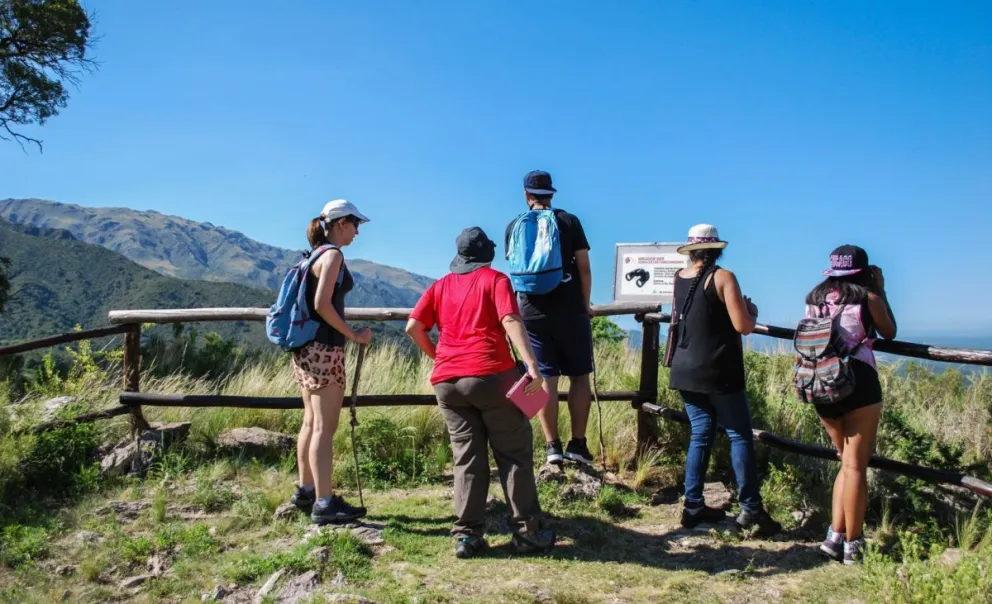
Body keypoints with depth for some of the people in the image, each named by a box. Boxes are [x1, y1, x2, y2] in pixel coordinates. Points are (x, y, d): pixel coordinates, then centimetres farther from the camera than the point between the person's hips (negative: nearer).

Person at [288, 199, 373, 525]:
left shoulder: (316, 253, 16)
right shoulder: (333, 254, -11)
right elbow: (322, 305, -20)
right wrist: (354, 335, -14)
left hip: (306, 347, 10)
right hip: (324, 348, -9)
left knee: (312, 422, 16)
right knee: (325, 427, -6)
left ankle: (306, 491, 25)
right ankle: (324, 503, -2)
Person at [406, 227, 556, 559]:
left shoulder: (440, 286, 18)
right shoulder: (495, 279, 6)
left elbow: (413, 327, 10)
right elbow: (511, 321, -10)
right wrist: (532, 366, -17)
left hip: (446, 381, 4)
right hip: (491, 375, -4)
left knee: (467, 457, 9)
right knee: (514, 454, 4)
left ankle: (467, 535, 7)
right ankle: (527, 532, 8)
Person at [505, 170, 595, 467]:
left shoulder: (514, 227, 9)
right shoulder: (569, 221, 2)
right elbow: (584, 268, -1)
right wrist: (586, 304, 13)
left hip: (532, 312, 2)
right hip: (570, 309, -2)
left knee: (545, 378, 4)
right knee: (579, 376, 7)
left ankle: (552, 446, 3)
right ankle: (577, 443, 6)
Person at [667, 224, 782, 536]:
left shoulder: (678, 278, 7)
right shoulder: (723, 277, -10)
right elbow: (743, 326, -15)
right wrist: (752, 311, 4)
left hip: (685, 370, 6)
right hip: (719, 373, -6)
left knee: (701, 434, 12)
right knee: (740, 436, 1)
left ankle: (693, 506, 11)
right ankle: (750, 509, 1)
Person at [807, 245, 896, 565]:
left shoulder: (814, 298, 8)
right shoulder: (867, 297, -3)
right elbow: (889, 332, 12)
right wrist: (881, 290, 17)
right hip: (859, 383, -5)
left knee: (848, 461, 18)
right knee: (856, 465, 1)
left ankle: (835, 535, 15)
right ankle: (853, 545, 7)